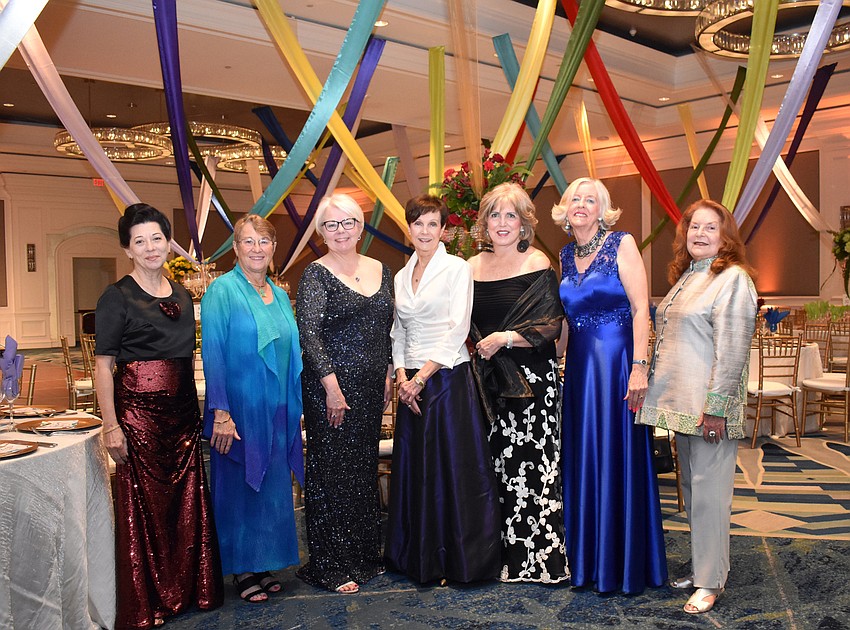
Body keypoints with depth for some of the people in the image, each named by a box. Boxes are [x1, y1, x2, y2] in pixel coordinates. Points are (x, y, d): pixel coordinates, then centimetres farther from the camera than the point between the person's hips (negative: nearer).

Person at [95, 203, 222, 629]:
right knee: (144, 504, 2)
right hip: (138, 411, -5)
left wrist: (197, 412, 14)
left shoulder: (181, 295, 13)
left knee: (187, 501, 10)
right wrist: (111, 425, -15)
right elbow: (103, 365, -9)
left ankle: (188, 590, 26)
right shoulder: (117, 297, -5)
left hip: (182, 412, 6)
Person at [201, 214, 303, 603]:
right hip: (239, 409, -6)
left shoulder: (279, 295, 10)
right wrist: (220, 412, -19)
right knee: (238, 486, 6)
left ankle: (265, 563, 29)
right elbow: (213, 353, -14)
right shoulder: (222, 290, -9)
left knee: (272, 487, 13)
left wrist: (293, 408, 11)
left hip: (278, 411, 6)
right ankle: (241, 569, 22)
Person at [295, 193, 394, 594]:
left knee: (365, 468, 14)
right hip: (330, 386, -6)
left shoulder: (380, 271, 11)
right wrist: (332, 386, -19)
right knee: (332, 471, 1)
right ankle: (330, 566, 13)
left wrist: (388, 374, 10)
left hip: (371, 387, 6)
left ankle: (365, 554, 28)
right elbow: (308, 333, -14)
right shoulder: (316, 275, -7)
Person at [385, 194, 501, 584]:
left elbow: (457, 331, -11)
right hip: (412, 383, 6)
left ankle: (462, 560, 12)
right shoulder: (401, 276, 14)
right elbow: (398, 333, 15)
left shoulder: (456, 269, -3)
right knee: (414, 469, 9)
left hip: (448, 378, -5)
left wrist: (421, 378, -13)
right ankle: (420, 558, 22)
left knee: (454, 468, -2)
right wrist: (402, 377, -1)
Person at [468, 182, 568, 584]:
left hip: (531, 379, -5)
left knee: (531, 464, -3)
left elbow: (551, 325, -9)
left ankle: (541, 558, 10)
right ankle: (503, 555, 19)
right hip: (487, 379, 5)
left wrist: (505, 339, -16)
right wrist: (481, 347, 3)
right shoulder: (473, 267, 11)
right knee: (493, 466, 7)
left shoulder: (537, 264, -3)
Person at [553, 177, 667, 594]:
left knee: (617, 457, 1)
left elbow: (641, 308, -11)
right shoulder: (566, 255, 12)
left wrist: (639, 367, -20)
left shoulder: (621, 244, -5)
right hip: (578, 365, 6)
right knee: (582, 458, 11)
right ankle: (585, 557, 25)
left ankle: (622, 563, 15)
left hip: (616, 360, -6)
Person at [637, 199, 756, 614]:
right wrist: (660, 390, 19)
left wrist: (716, 406, -20)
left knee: (708, 492, -3)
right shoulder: (684, 278, 16)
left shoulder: (732, 279, -10)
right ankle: (699, 567, 27)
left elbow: (732, 349, -16)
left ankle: (710, 581, 8)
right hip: (680, 403, 8)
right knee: (691, 489, 15)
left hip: (709, 407, -8)